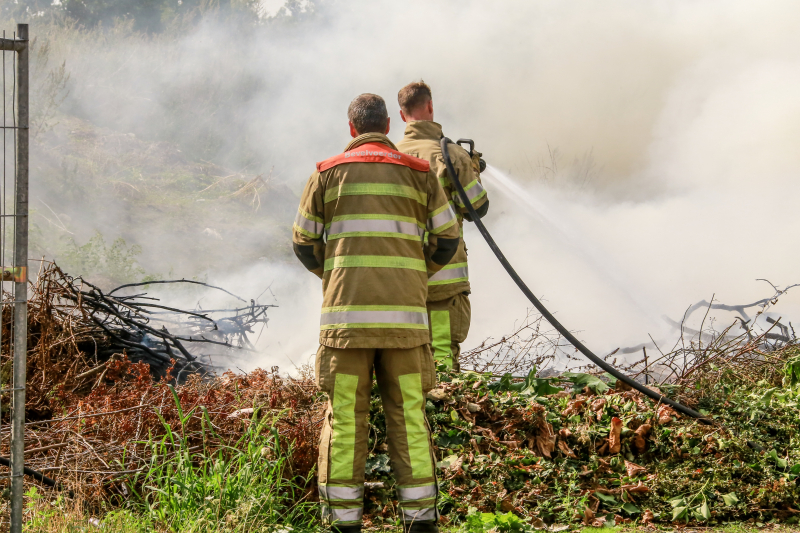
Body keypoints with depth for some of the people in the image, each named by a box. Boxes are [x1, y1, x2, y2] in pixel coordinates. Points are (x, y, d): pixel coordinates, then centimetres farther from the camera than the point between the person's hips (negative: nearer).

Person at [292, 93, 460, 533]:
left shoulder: (328, 173, 7)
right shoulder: (418, 173, 9)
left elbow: (304, 244, 10)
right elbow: (447, 238, 8)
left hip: (346, 311, -1)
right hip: (403, 312, 1)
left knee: (345, 417, 3)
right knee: (408, 415, 5)